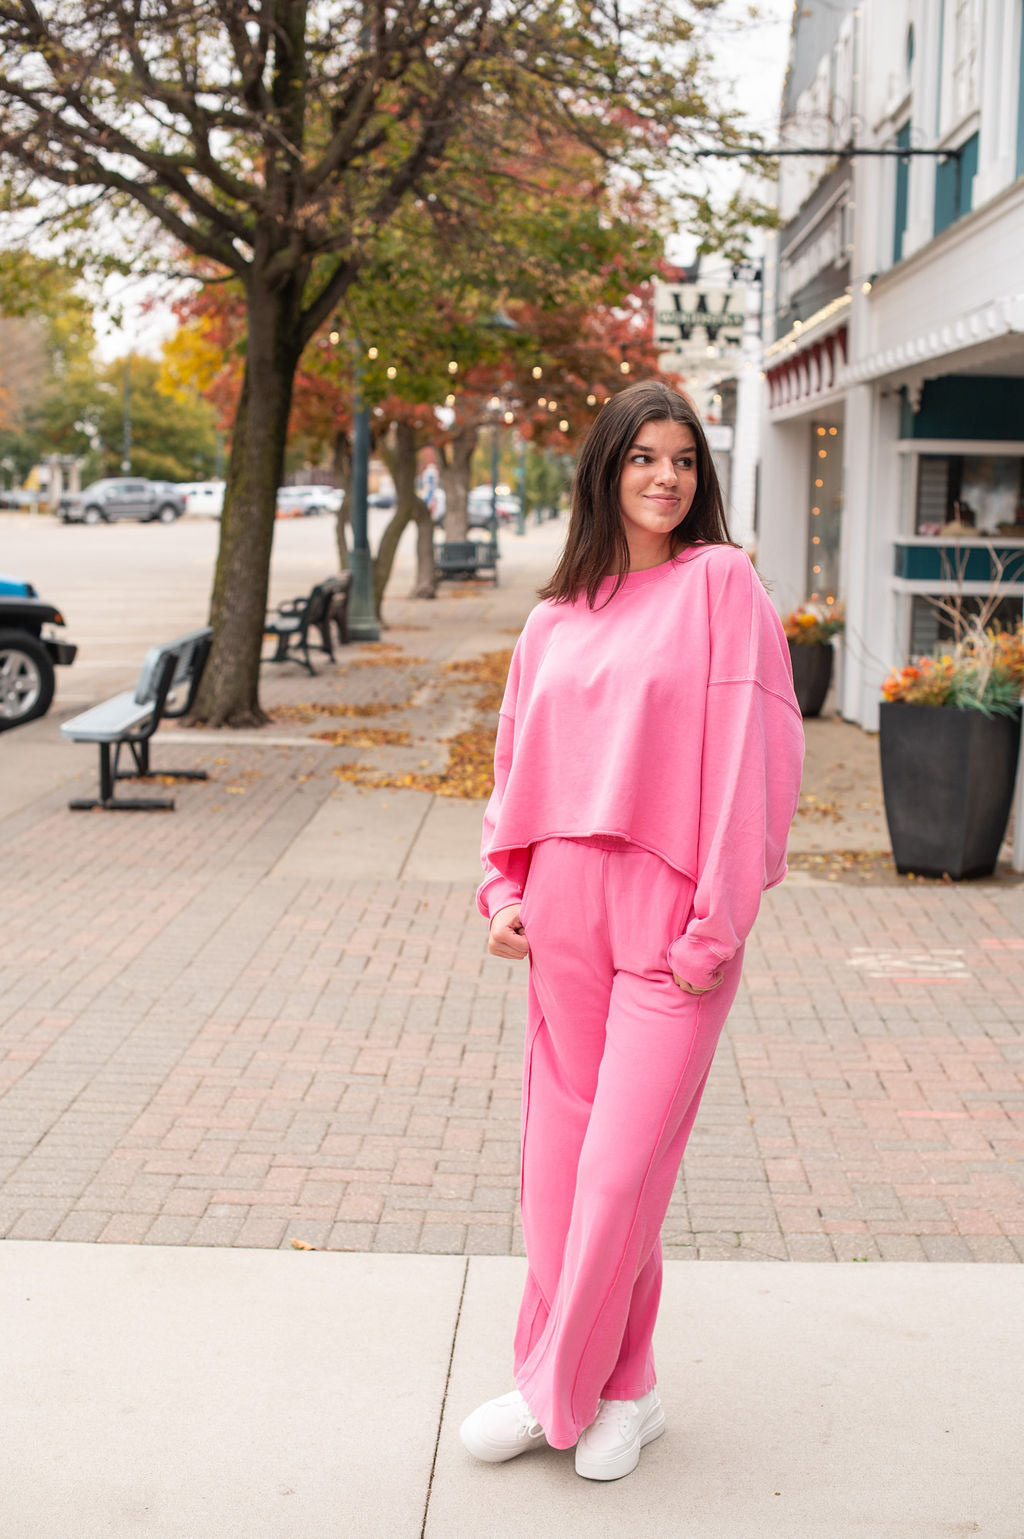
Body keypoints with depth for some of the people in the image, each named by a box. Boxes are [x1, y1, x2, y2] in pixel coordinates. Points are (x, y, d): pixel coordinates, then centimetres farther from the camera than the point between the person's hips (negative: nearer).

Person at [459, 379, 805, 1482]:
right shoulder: (557, 616, 12)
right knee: (562, 1153, 8)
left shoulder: (720, 582, -3)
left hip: (671, 915, -5)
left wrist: (718, 922, -12)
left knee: (623, 1166, -3)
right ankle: (616, 1388, 23)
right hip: (566, 910, 5)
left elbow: (752, 757, -8)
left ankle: (562, 1387, 14)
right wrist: (503, 888, 4)